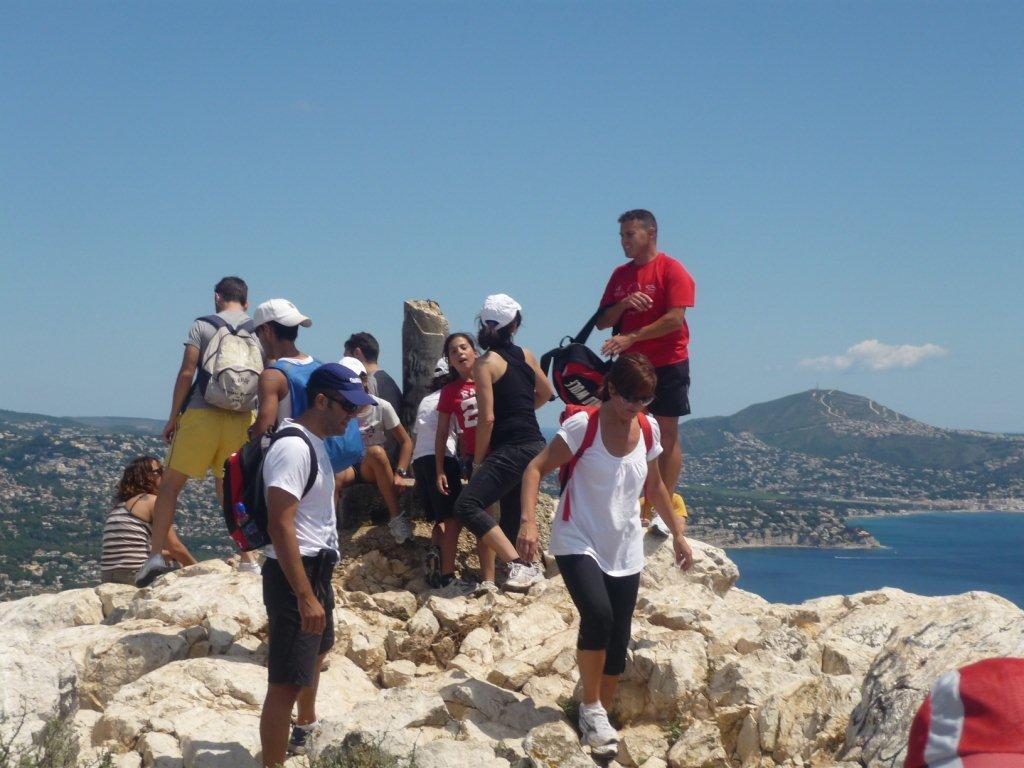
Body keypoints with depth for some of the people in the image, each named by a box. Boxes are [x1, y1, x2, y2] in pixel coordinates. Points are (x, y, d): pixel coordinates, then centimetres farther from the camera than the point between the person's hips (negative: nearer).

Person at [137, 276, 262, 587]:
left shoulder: (202, 326, 1)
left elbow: (186, 374, -5)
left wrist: (173, 417, 1)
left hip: (202, 413, -3)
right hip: (242, 420, 3)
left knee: (171, 484, 6)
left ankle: (156, 557, -1)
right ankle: (248, 561, 9)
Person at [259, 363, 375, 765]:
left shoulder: (315, 442, 11)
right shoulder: (293, 447, -21)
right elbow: (280, 526, -28)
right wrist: (305, 596, -30)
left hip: (317, 569, 11)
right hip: (295, 574, -11)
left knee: (316, 651, 31)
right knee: (286, 683, -11)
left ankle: (307, 727, 54)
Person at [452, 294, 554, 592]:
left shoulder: (485, 363, -7)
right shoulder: (526, 355, 11)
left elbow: (487, 418, -12)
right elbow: (546, 393, 27)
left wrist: (478, 461, -3)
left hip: (510, 450, -8)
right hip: (536, 448, 8)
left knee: (467, 505, -14)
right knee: (513, 518, 16)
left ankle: (520, 565, -22)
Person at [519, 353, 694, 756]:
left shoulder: (649, 430, 3)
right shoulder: (583, 424, -13)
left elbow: (655, 487, 19)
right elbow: (536, 469, -14)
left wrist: (677, 533, 21)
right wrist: (528, 521, -27)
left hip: (624, 552, 5)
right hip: (578, 543, -5)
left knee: (618, 641, 5)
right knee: (598, 616, -27)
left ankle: (599, 718, 23)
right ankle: (591, 709, -6)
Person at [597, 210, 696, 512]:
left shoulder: (671, 270, -7)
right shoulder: (620, 274, 12)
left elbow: (675, 319, -17)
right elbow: (602, 321, 10)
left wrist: (631, 337, -19)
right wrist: (624, 304, -10)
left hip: (666, 365, -6)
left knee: (667, 436, -1)